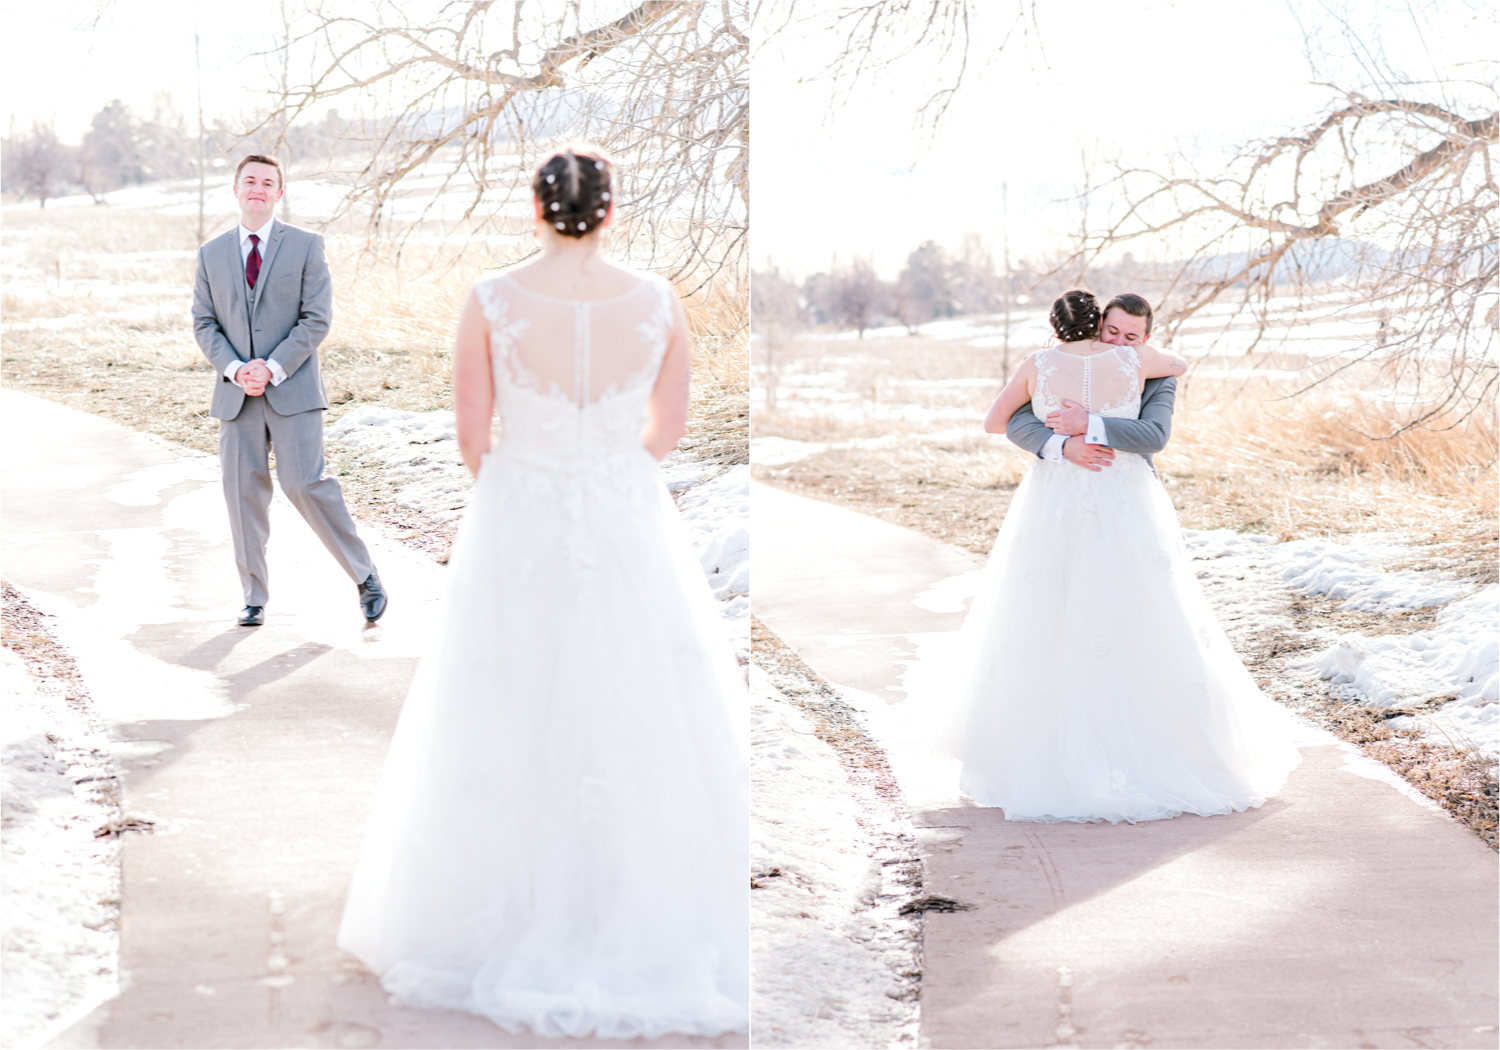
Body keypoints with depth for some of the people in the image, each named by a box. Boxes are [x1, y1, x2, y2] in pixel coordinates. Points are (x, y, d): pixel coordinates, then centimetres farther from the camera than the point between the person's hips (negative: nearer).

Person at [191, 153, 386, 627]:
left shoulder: (306, 246, 1)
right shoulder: (211, 253, 11)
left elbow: (316, 318, -4)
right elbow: (204, 323, 8)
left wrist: (273, 368, -14)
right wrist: (235, 370, -9)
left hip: (291, 389, -3)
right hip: (236, 394, 3)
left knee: (305, 484, -12)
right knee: (243, 493, 2)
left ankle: (365, 577, 3)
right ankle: (255, 598, 13)